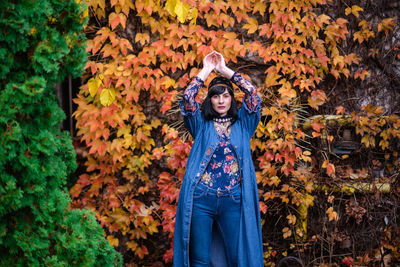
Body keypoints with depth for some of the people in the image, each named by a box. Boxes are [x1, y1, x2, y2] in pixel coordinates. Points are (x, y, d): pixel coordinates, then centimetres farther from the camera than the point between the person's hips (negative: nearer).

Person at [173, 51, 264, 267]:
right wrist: (206, 70, 3)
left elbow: (253, 94, 0)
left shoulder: (242, 124, 11)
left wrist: (224, 69, 4)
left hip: (233, 201, 1)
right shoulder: (202, 124, 9)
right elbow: (187, 98, -4)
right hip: (202, 199, 0)